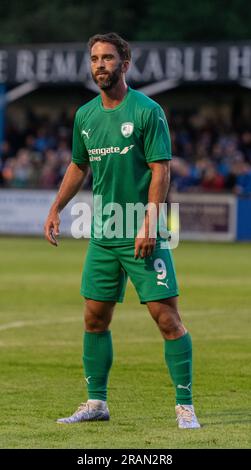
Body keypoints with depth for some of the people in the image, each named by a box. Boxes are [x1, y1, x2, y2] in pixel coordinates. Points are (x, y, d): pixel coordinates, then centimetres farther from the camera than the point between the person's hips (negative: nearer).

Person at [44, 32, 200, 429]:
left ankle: (185, 407, -4)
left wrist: (149, 224, -19)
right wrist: (56, 209, 17)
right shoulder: (85, 115, 10)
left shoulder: (147, 111, -8)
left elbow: (161, 170, -11)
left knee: (168, 318, -8)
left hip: (142, 237, -6)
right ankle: (96, 402, 20)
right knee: (94, 319, 9)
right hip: (102, 236, 6)